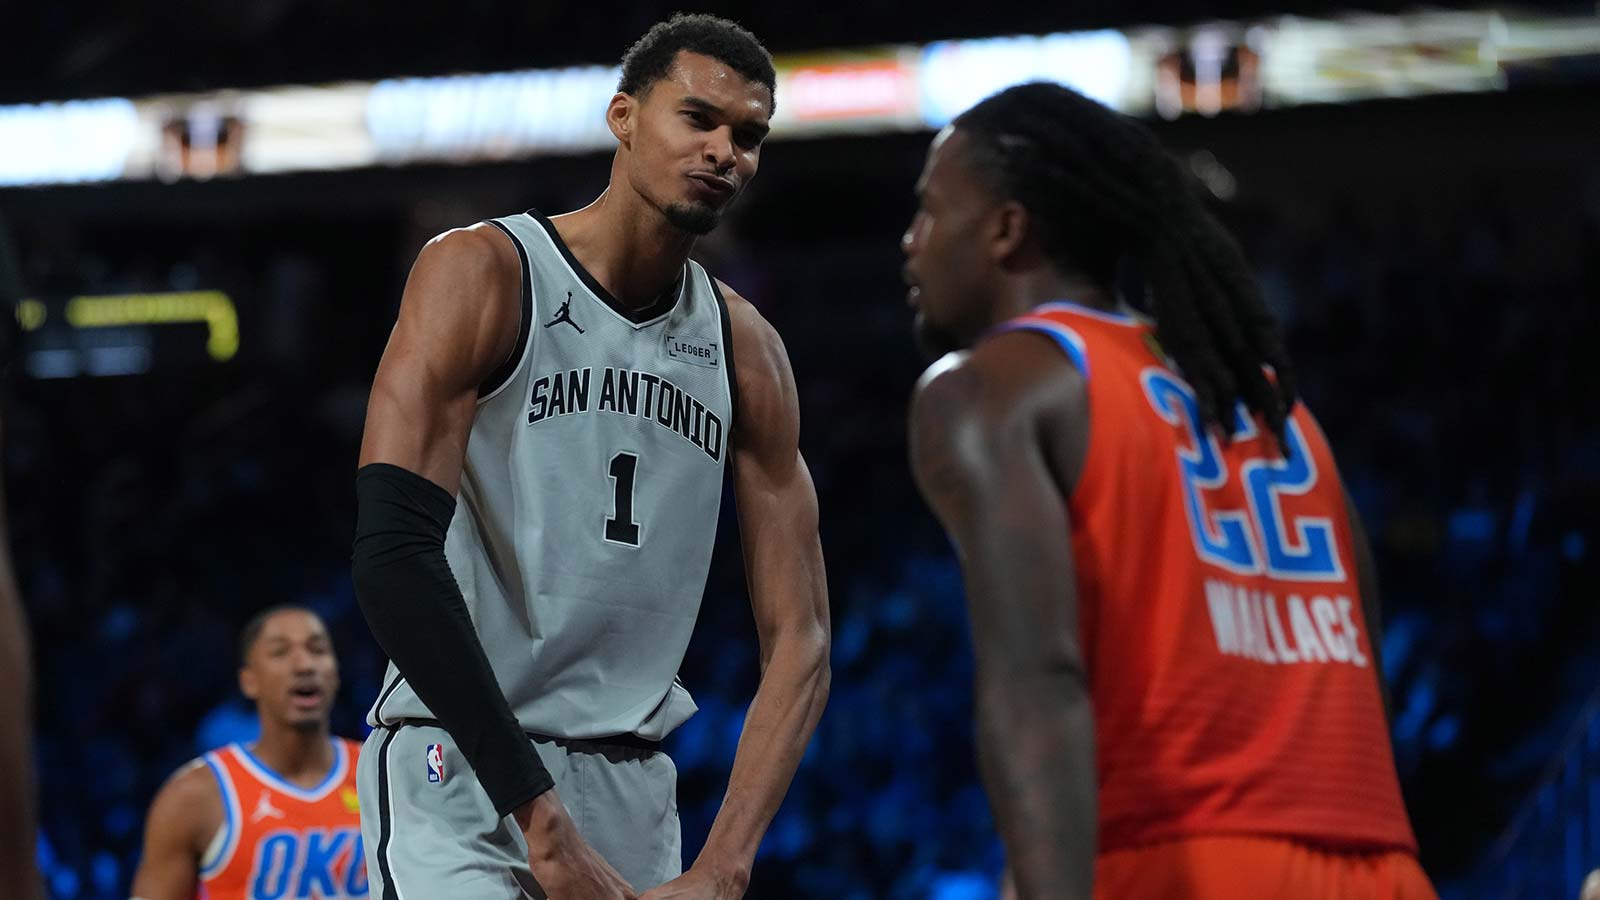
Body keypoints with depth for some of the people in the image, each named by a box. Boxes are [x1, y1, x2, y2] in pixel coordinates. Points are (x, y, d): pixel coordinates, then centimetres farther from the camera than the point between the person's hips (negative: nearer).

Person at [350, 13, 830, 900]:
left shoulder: (745, 350, 8)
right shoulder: (484, 272, -8)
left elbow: (798, 642, 6)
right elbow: (394, 553, -19)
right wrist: (542, 820, -23)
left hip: (632, 791, 6)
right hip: (460, 767, -6)